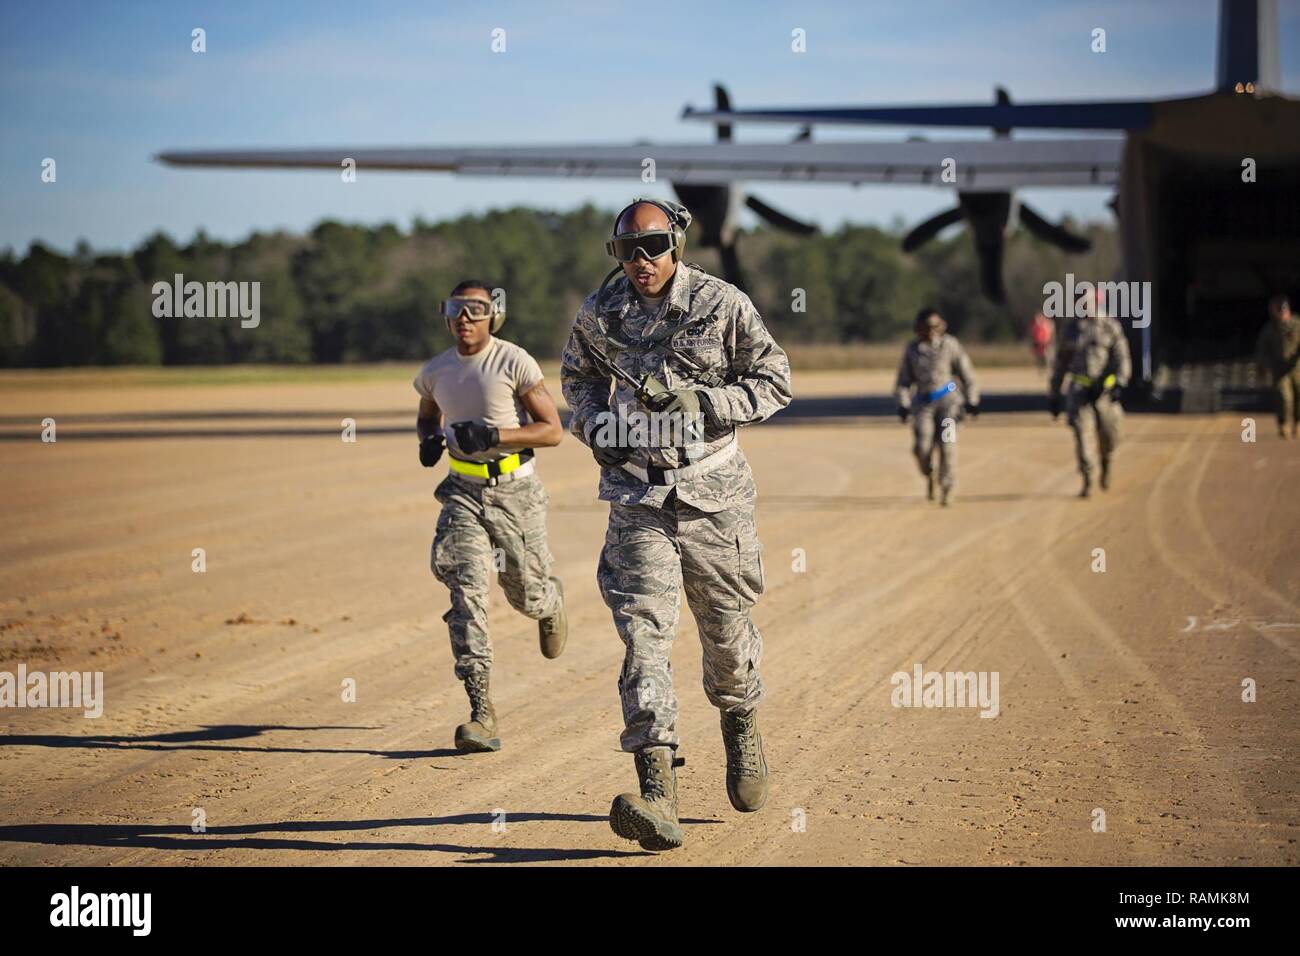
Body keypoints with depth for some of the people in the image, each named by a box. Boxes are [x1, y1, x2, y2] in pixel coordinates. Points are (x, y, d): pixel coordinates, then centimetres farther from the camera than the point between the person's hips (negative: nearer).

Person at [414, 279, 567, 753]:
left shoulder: (514, 363, -11)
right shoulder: (436, 371, 4)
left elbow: (552, 430, -11)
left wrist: (494, 435, -24)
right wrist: (429, 439, 1)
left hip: (515, 490, -3)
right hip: (464, 491, 3)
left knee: (526, 594, 8)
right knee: (466, 589, -16)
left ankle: (551, 602, 50)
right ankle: (481, 712, -20)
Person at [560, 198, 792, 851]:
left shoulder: (723, 305, -6)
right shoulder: (599, 313, 1)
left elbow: (775, 382, -1)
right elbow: (577, 376, 21)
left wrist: (701, 401, -15)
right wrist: (596, 425, 1)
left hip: (714, 495, -1)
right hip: (638, 497, 1)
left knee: (727, 629, 11)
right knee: (643, 632, -13)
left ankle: (741, 726, 45)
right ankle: (657, 796, -22)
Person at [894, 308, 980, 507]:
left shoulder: (950, 344, 0)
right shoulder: (912, 349, 6)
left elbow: (966, 372, 7)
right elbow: (904, 379, 11)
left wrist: (972, 400, 6)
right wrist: (903, 404, 1)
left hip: (948, 399, -1)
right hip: (923, 402, 1)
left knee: (947, 444, -12)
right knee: (922, 446, -13)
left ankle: (947, 488, -1)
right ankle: (928, 476, 17)